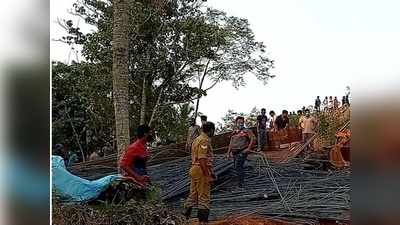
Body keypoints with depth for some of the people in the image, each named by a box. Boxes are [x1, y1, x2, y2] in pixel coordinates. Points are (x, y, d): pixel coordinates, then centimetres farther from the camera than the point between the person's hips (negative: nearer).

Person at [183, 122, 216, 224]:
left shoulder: (197, 139, 16)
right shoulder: (204, 140, -16)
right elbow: (202, 159, -23)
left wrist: (210, 171, 26)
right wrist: (208, 175, -22)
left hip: (194, 169, 10)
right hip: (201, 171, -10)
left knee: (193, 195, 16)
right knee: (204, 197, -2)